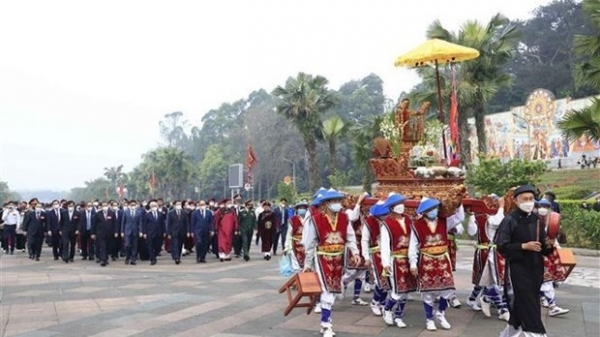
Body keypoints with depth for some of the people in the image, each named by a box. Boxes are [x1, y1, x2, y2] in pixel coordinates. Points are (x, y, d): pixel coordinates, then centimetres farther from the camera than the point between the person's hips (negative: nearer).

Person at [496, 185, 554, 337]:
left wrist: (548, 247, -6)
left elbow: (542, 244, 15)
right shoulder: (510, 220, -11)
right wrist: (523, 246, -21)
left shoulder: (537, 219, 8)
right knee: (528, 307, -5)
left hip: (535, 267, 7)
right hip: (517, 268, -6)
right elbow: (501, 246, -14)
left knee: (519, 308, 15)